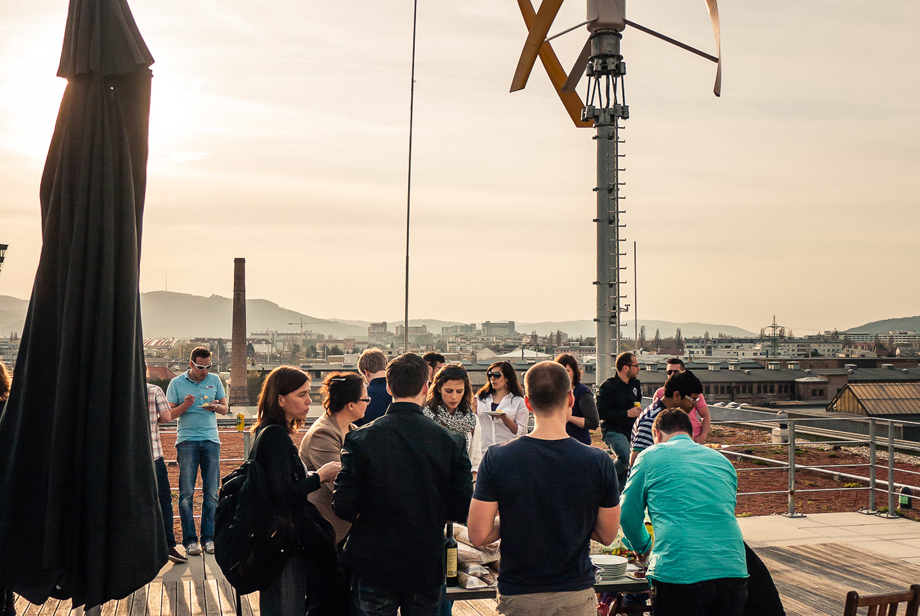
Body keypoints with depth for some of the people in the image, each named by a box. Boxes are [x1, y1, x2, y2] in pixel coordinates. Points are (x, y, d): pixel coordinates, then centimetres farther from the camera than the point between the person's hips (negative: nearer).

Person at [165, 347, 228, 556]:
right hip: (186, 440, -2)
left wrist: (216, 407, -6)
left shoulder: (214, 380, 11)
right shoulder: (177, 383, 5)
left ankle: (209, 538, 7)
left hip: (211, 439, 2)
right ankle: (190, 540, 1)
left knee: (212, 492, 0)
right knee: (186, 492, -4)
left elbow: (225, 409, 16)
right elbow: (169, 414, 4)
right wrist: (186, 405, -13)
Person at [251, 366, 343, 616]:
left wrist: (313, 476, 9)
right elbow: (284, 495, -24)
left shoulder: (267, 432, 12)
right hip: (284, 540, -10)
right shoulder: (276, 436, -18)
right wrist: (319, 476, -14)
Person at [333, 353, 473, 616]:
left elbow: (343, 507, -11)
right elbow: (462, 511, -7)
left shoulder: (360, 439, -11)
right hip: (428, 566, 1)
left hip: (373, 567, -1)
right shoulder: (451, 441, -9)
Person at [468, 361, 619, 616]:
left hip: (517, 595, 0)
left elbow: (478, 535, -12)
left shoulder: (496, 459, -14)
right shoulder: (599, 462, -13)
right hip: (576, 594, 0)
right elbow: (607, 535, -4)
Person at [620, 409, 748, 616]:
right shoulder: (722, 460, 20)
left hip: (678, 575, -4)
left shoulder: (650, 456, 6)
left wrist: (644, 547, 30)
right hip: (733, 571, 5)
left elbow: (628, 514, 10)